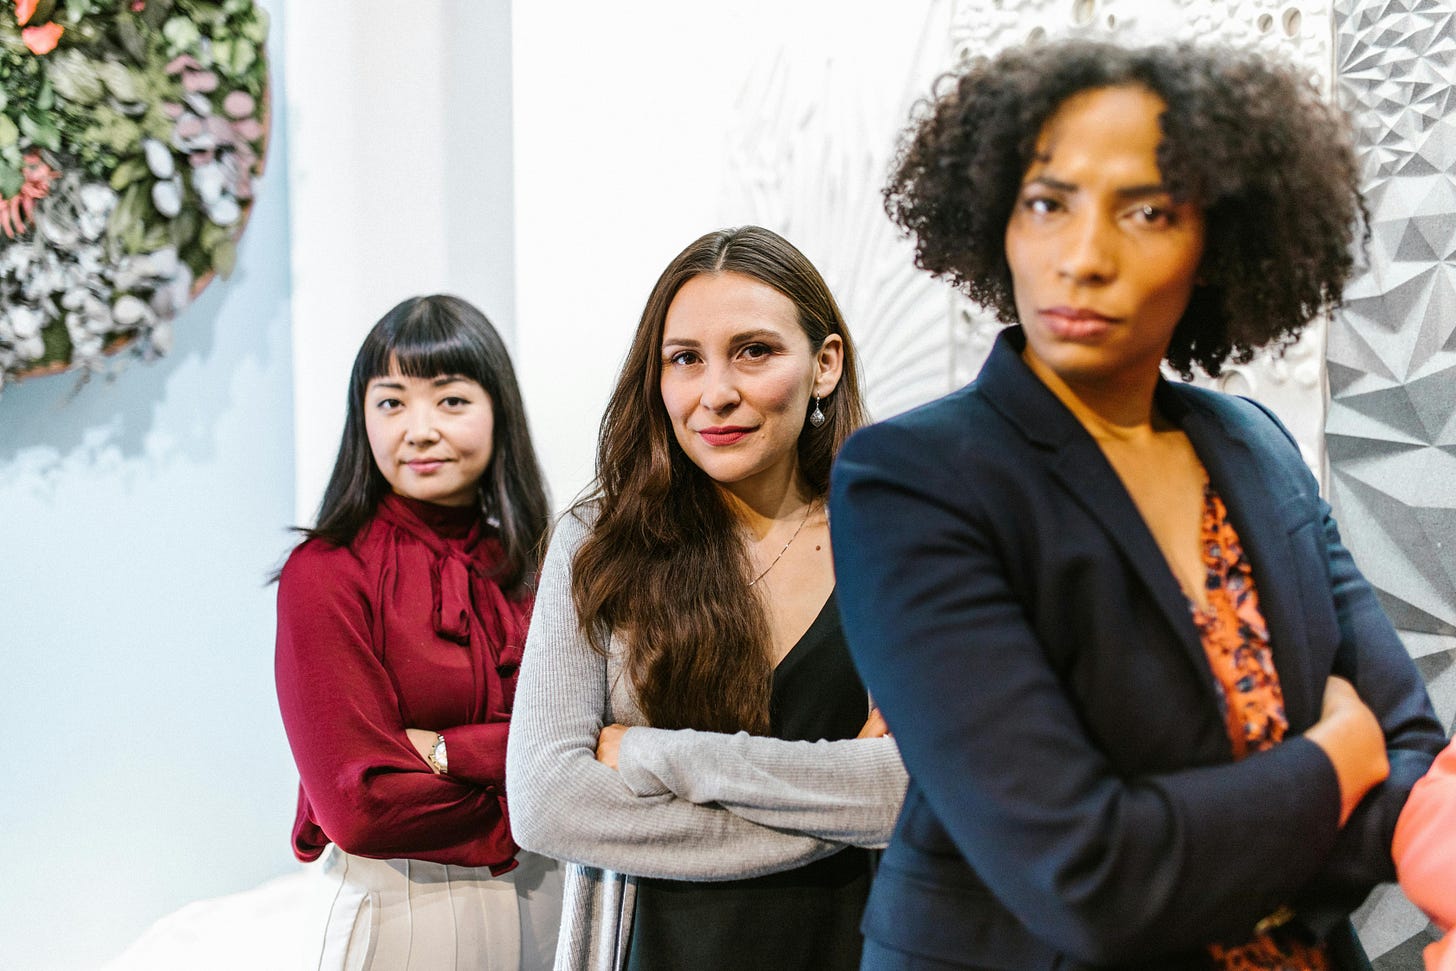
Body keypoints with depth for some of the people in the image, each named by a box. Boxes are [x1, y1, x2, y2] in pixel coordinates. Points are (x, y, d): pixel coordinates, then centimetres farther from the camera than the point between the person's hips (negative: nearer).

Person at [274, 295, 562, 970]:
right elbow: (359, 806, -18)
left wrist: (445, 752, -20)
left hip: (542, 899, 5)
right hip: (403, 908, -4)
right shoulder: (325, 574, -14)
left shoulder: (532, 562, 0)